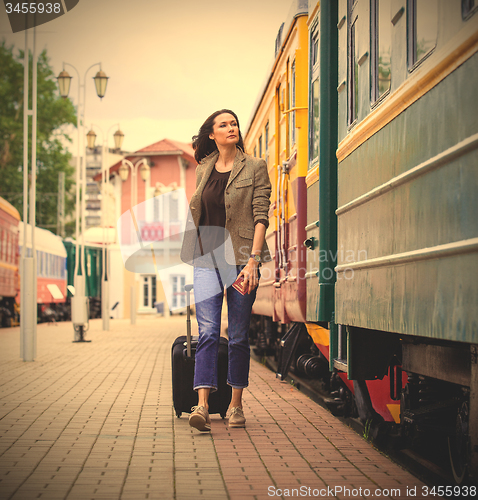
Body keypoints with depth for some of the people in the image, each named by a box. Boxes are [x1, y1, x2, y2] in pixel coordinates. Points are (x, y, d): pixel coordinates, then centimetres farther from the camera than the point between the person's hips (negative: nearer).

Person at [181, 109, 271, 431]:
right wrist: (192, 253, 16)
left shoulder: (254, 168, 1)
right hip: (207, 258, 2)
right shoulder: (203, 170, 14)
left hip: (241, 258, -2)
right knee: (208, 331, -9)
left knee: (239, 335, 4)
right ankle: (202, 405, -15)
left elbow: (261, 216, -6)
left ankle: (236, 405, 14)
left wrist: (253, 260, -15)